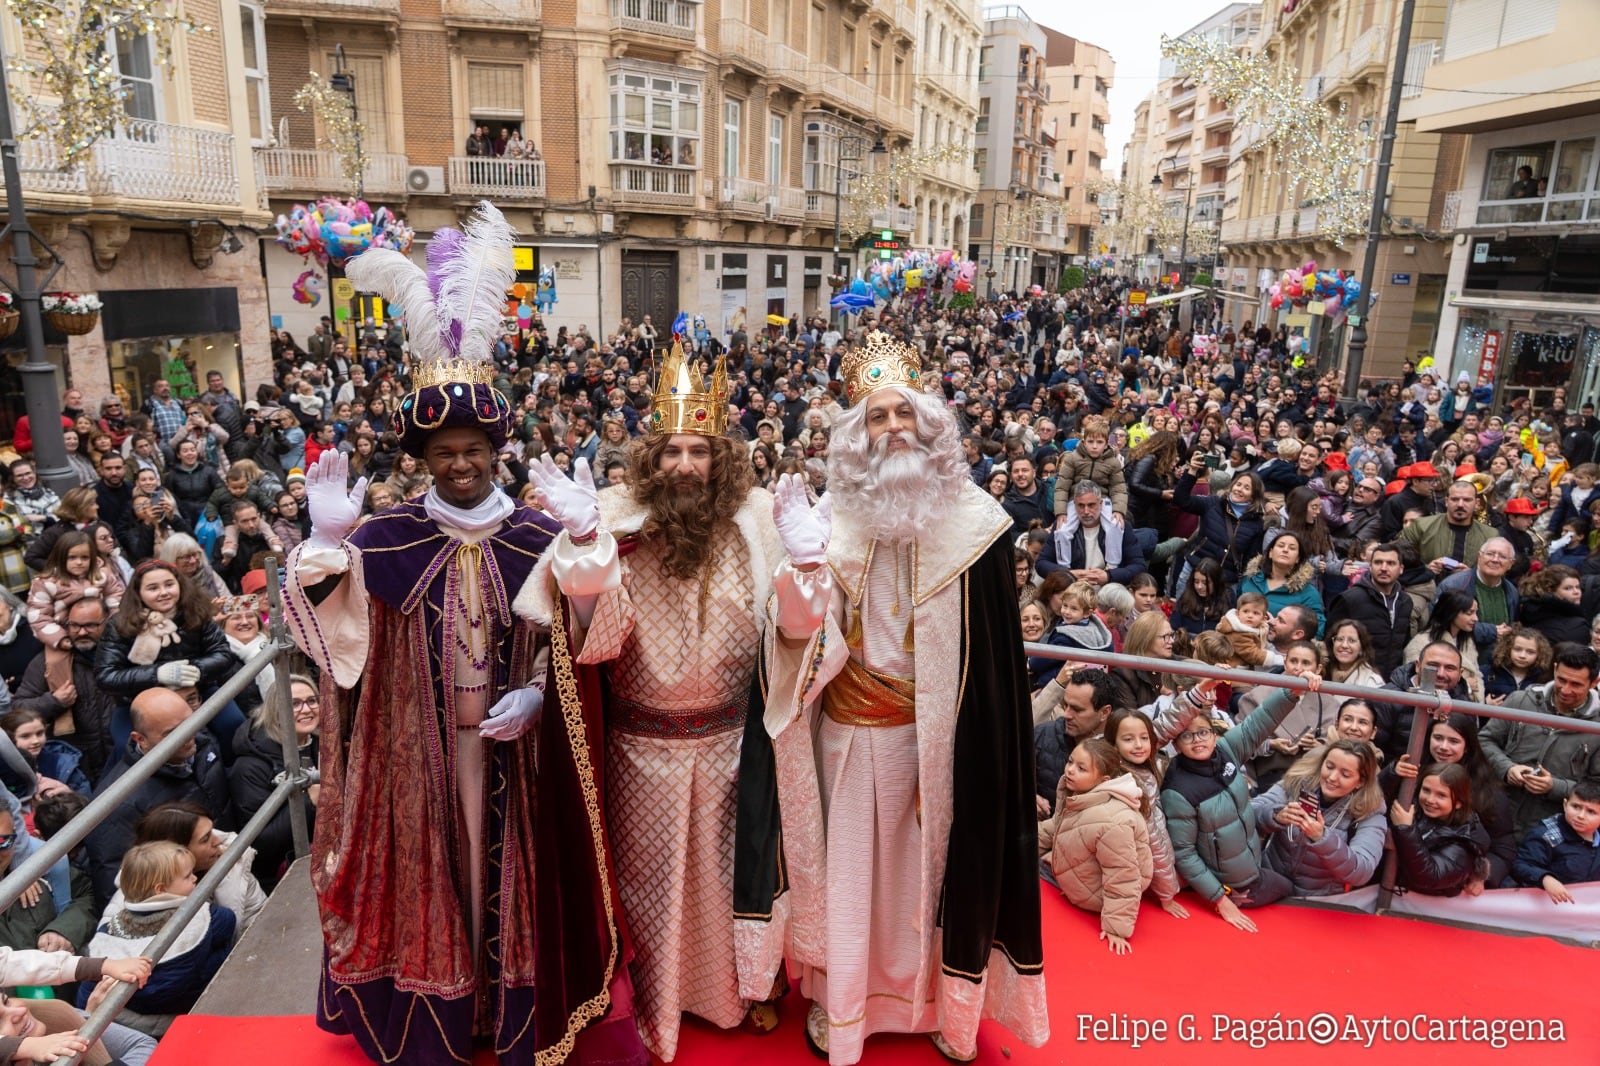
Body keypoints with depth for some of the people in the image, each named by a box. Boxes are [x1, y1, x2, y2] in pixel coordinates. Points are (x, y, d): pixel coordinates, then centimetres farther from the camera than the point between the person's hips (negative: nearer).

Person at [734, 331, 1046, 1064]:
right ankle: (839, 1003, 34)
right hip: (851, 728, 1)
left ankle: (942, 1000, 36)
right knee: (847, 863, 13)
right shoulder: (833, 517, -5)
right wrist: (805, 563, -27)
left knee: (933, 859, 14)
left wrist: (972, 744, -7)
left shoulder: (974, 524, -8)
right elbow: (804, 634, -10)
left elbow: (992, 656, -6)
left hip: (939, 730, 0)